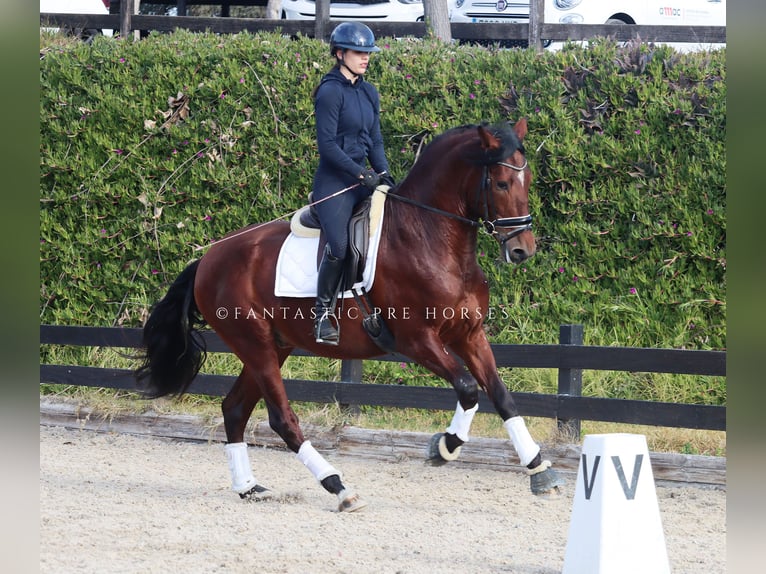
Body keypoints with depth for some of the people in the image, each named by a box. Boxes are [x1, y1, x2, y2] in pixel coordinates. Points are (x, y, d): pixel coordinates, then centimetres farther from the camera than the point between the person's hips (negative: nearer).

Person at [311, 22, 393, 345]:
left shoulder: (369, 93, 14)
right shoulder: (330, 92, -10)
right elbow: (327, 145, -15)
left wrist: (384, 173, 0)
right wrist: (362, 174, -18)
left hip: (363, 179, 8)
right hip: (335, 181, -8)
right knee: (339, 248, -22)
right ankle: (323, 316, -6)